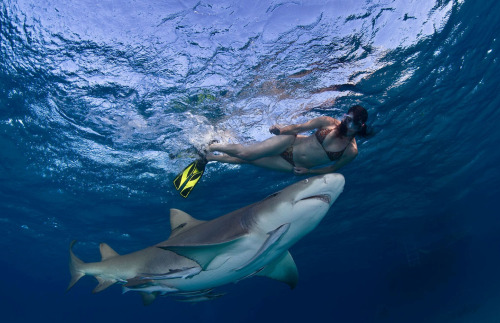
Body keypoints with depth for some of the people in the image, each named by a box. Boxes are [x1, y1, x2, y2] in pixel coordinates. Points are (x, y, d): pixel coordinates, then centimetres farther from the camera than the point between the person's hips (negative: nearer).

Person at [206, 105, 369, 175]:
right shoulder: (329, 122, -12)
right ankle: (211, 146, 17)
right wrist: (280, 130, -18)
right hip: (289, 143, 0)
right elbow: (298, 127, -5)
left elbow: (333, 168, 0)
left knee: (247, 159, 1)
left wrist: (308, 171, -8)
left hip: (293, 166, 1)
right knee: (245, 153, -11)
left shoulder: (351, 151, -12)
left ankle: (210, 157, 21)